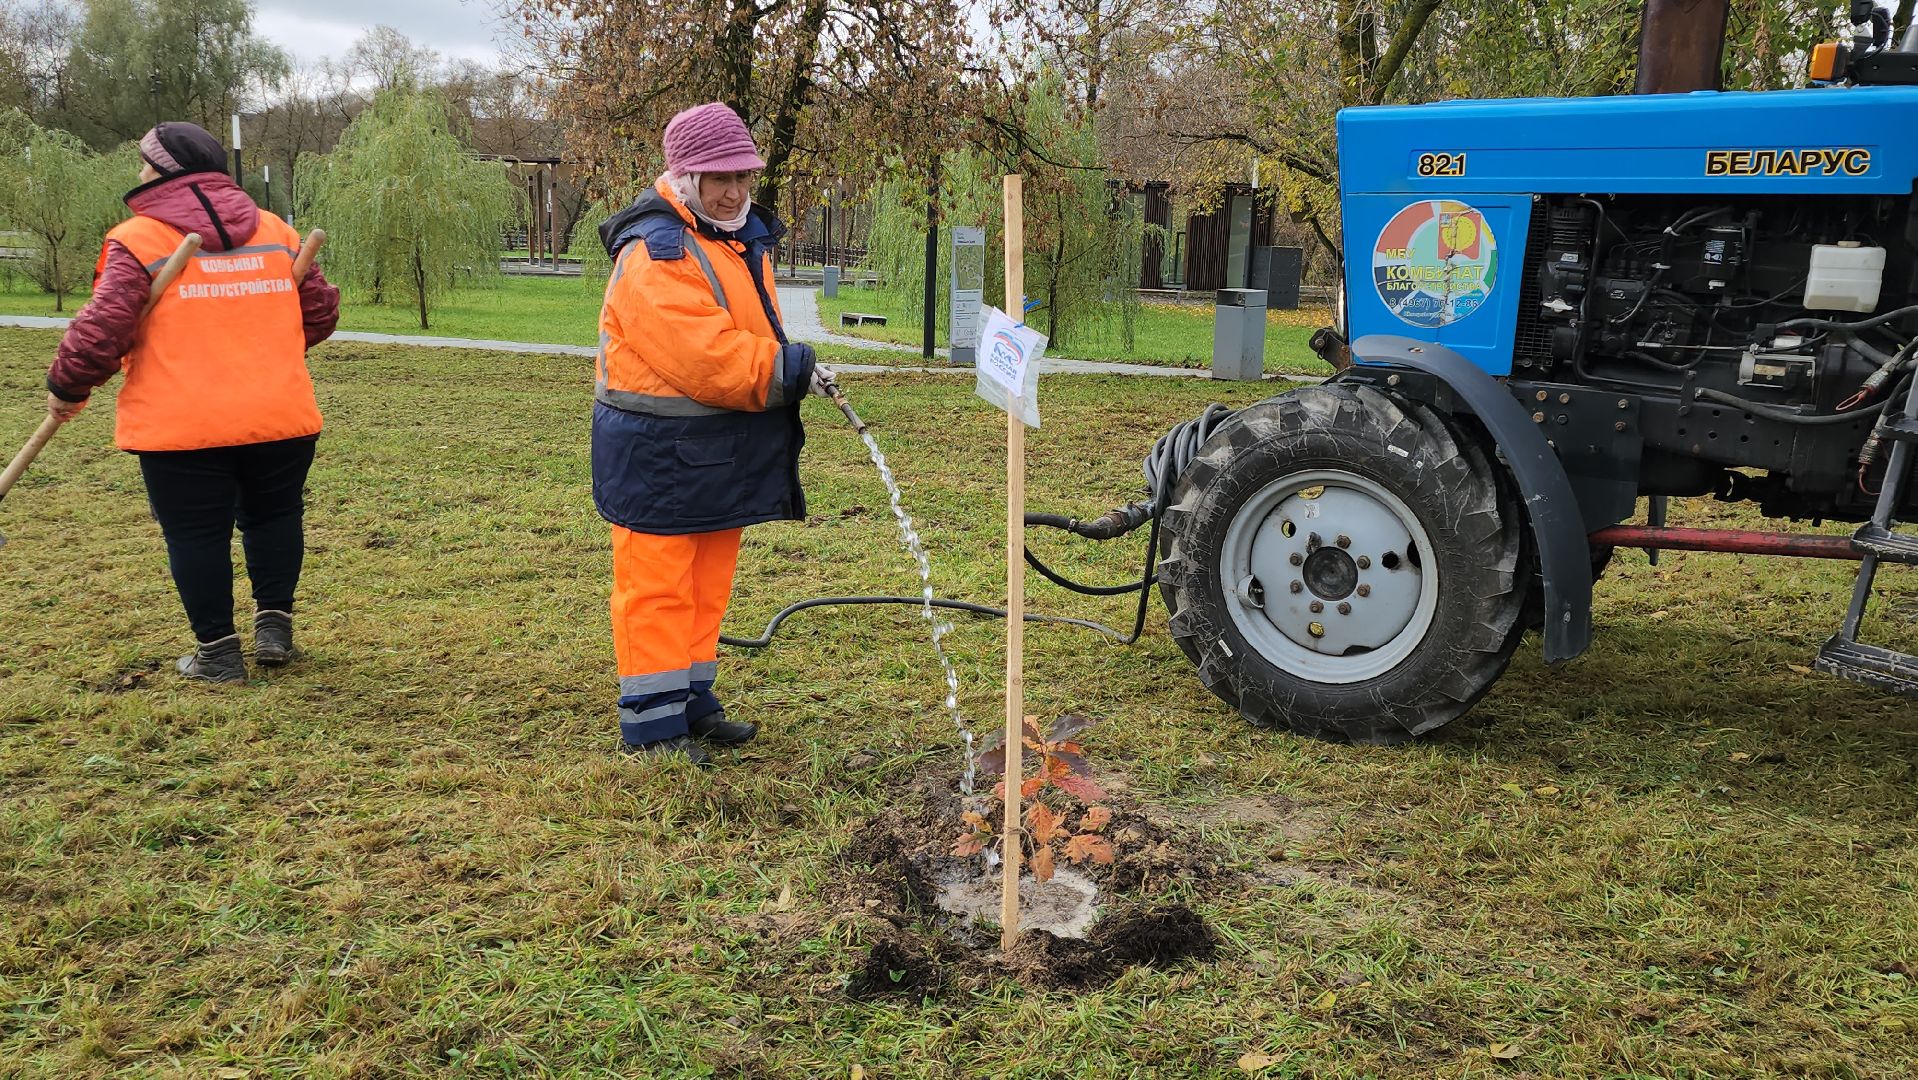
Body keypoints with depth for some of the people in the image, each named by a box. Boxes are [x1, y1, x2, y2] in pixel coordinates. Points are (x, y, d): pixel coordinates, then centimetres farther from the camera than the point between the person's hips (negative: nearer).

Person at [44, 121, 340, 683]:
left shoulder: (136, 240, -6)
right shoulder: (276, 232, 8)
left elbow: (101, 329, -11)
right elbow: (321, 311, 13)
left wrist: (67, 387, 5)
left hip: (180, 424, -4)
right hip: (281, 418, 4)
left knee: (196, 534, 8)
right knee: (274, 517, 21)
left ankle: (218, 652, 15)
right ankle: (274, 625, 21)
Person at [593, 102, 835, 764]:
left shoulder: (745, 238, 13)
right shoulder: (656, 252, -18)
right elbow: (703, 357, -28)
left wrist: (793, 370, 4)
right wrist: (788, 369, -26)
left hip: (720, 454, 9)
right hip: (659, 457, -9)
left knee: (707, 586, 16)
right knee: (657, 588, -1)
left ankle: (691, 702, 29)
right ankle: (651, 723, 9)